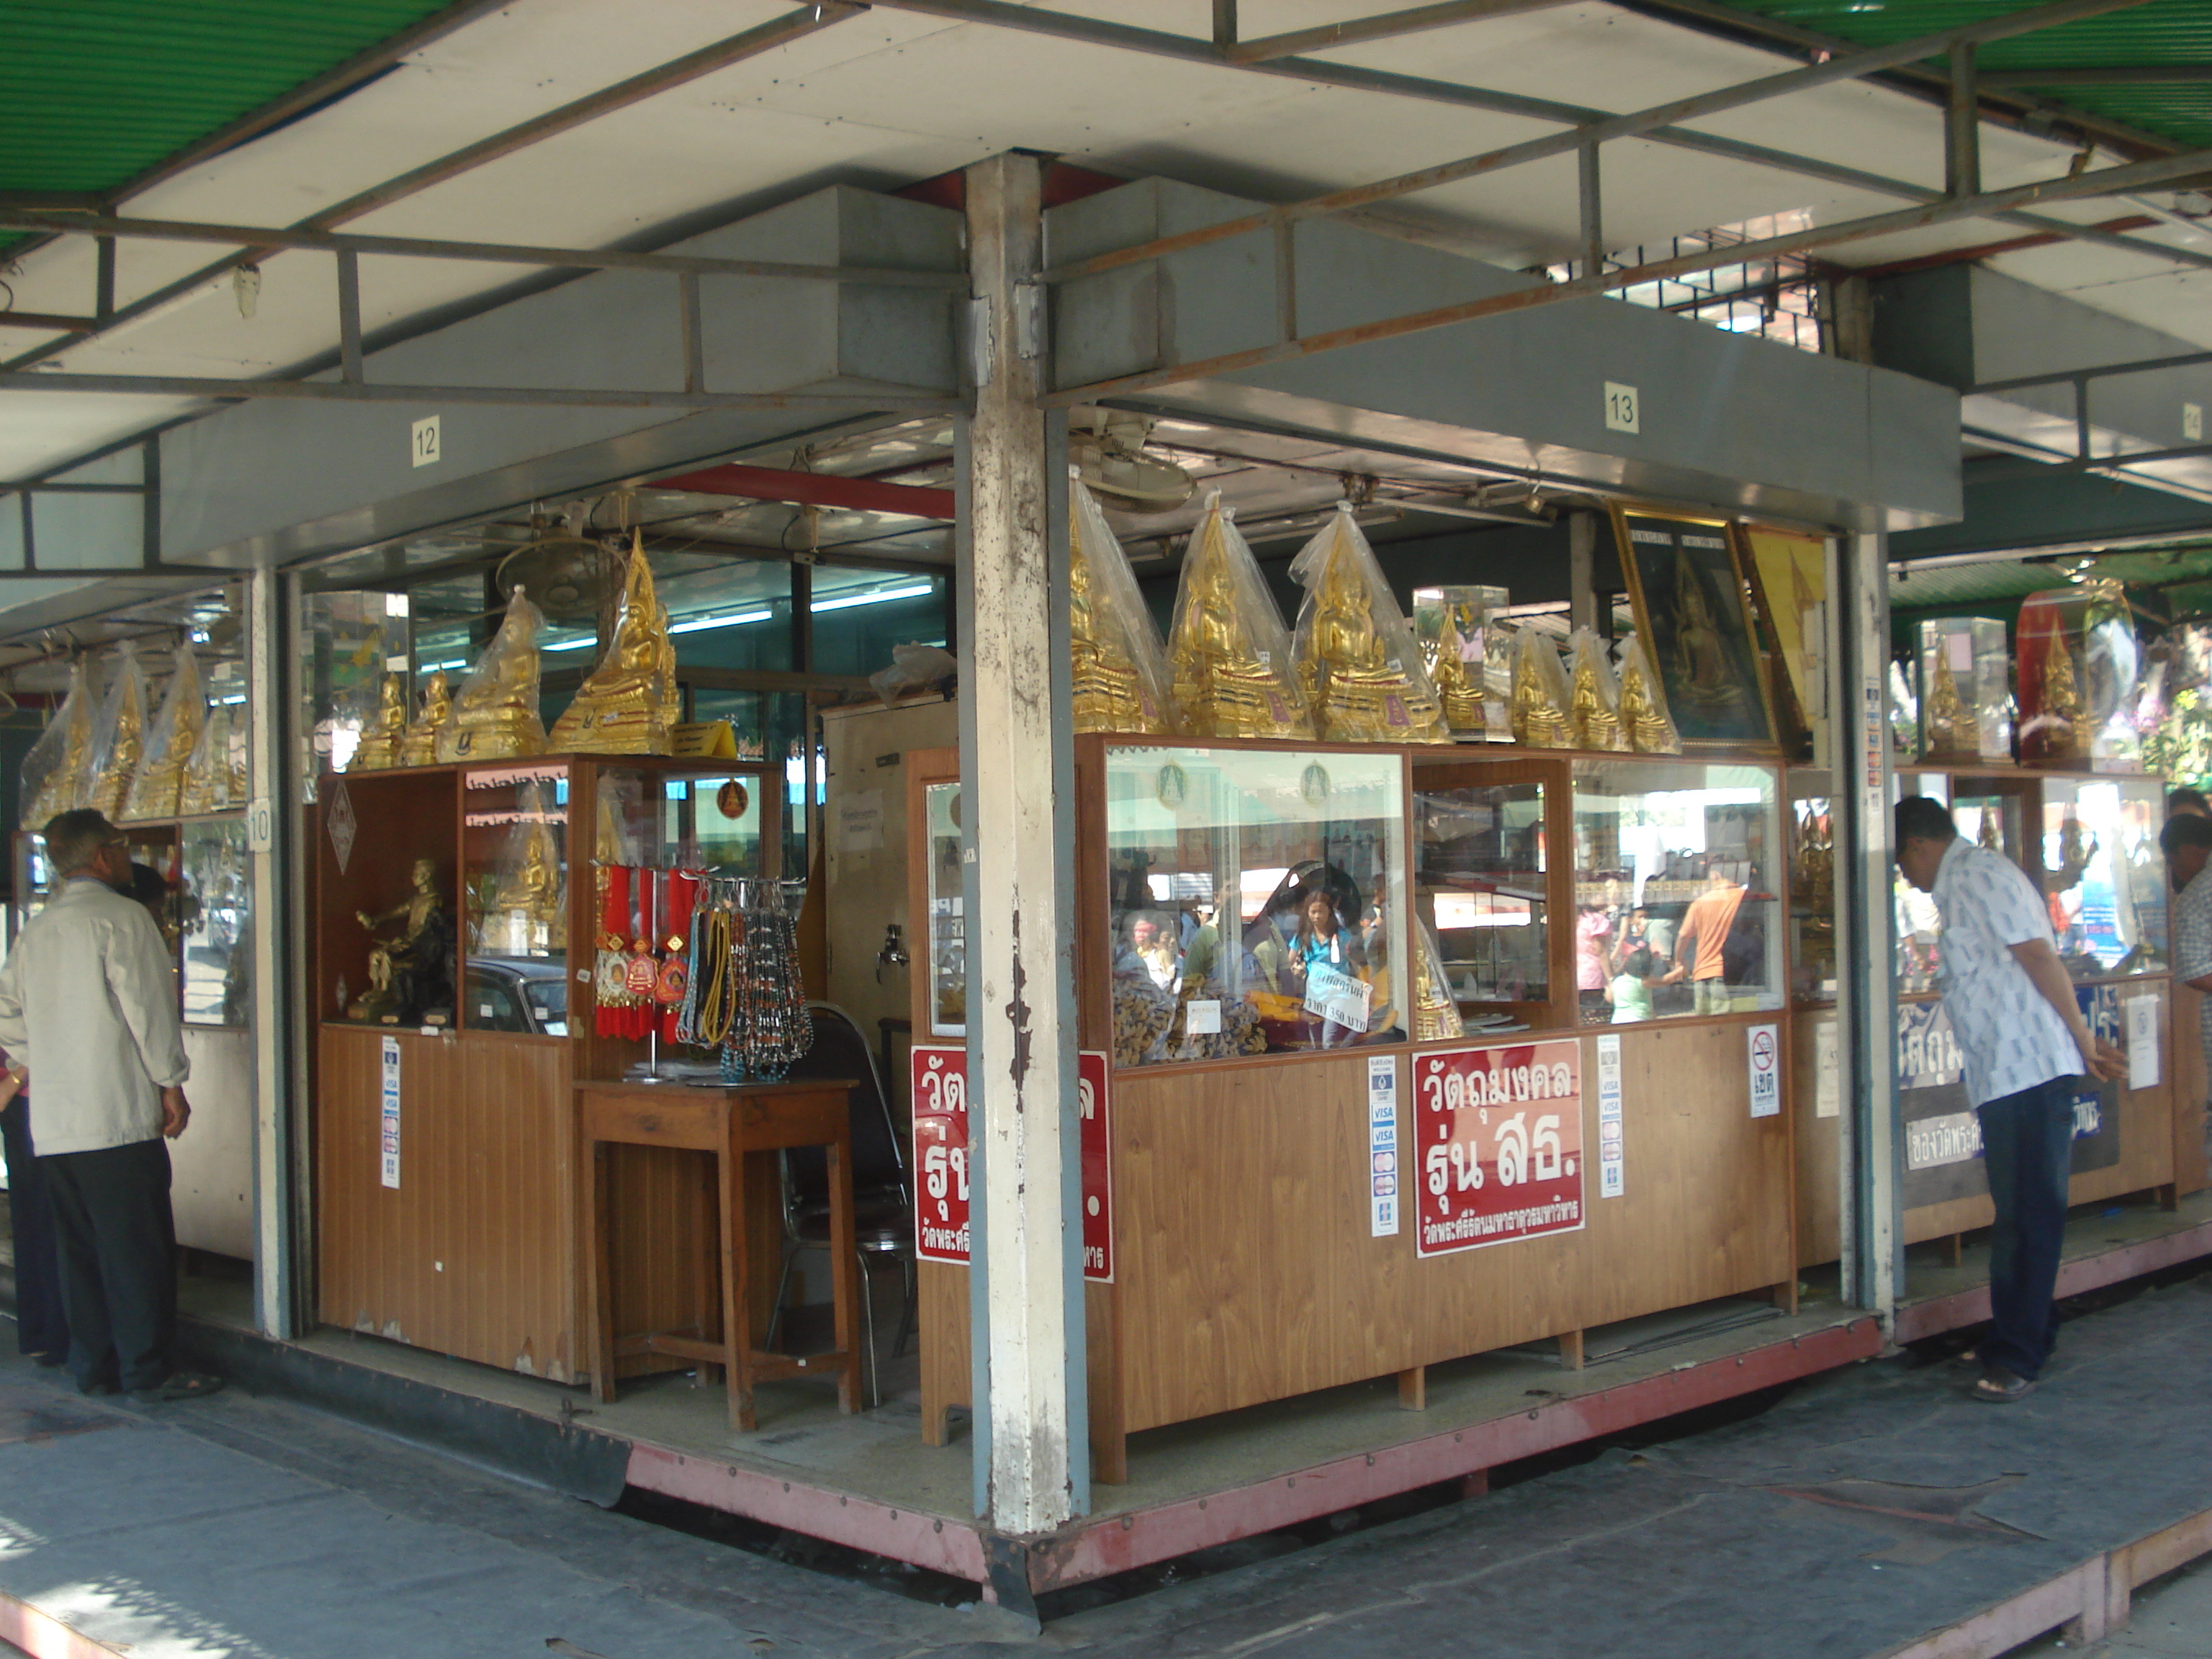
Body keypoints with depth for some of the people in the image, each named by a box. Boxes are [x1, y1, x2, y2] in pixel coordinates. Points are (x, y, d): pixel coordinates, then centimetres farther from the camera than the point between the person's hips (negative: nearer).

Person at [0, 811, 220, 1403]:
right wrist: (171, 1084, -6)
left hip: (54, 1125, 7)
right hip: (119, 1113, -7)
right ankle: (149, 1369, 0)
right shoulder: (121, 917, -8)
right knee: (138, 1248, -3)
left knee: (81, 1248, 12)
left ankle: (93, 1366, 17)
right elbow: (148, 1006, -11)